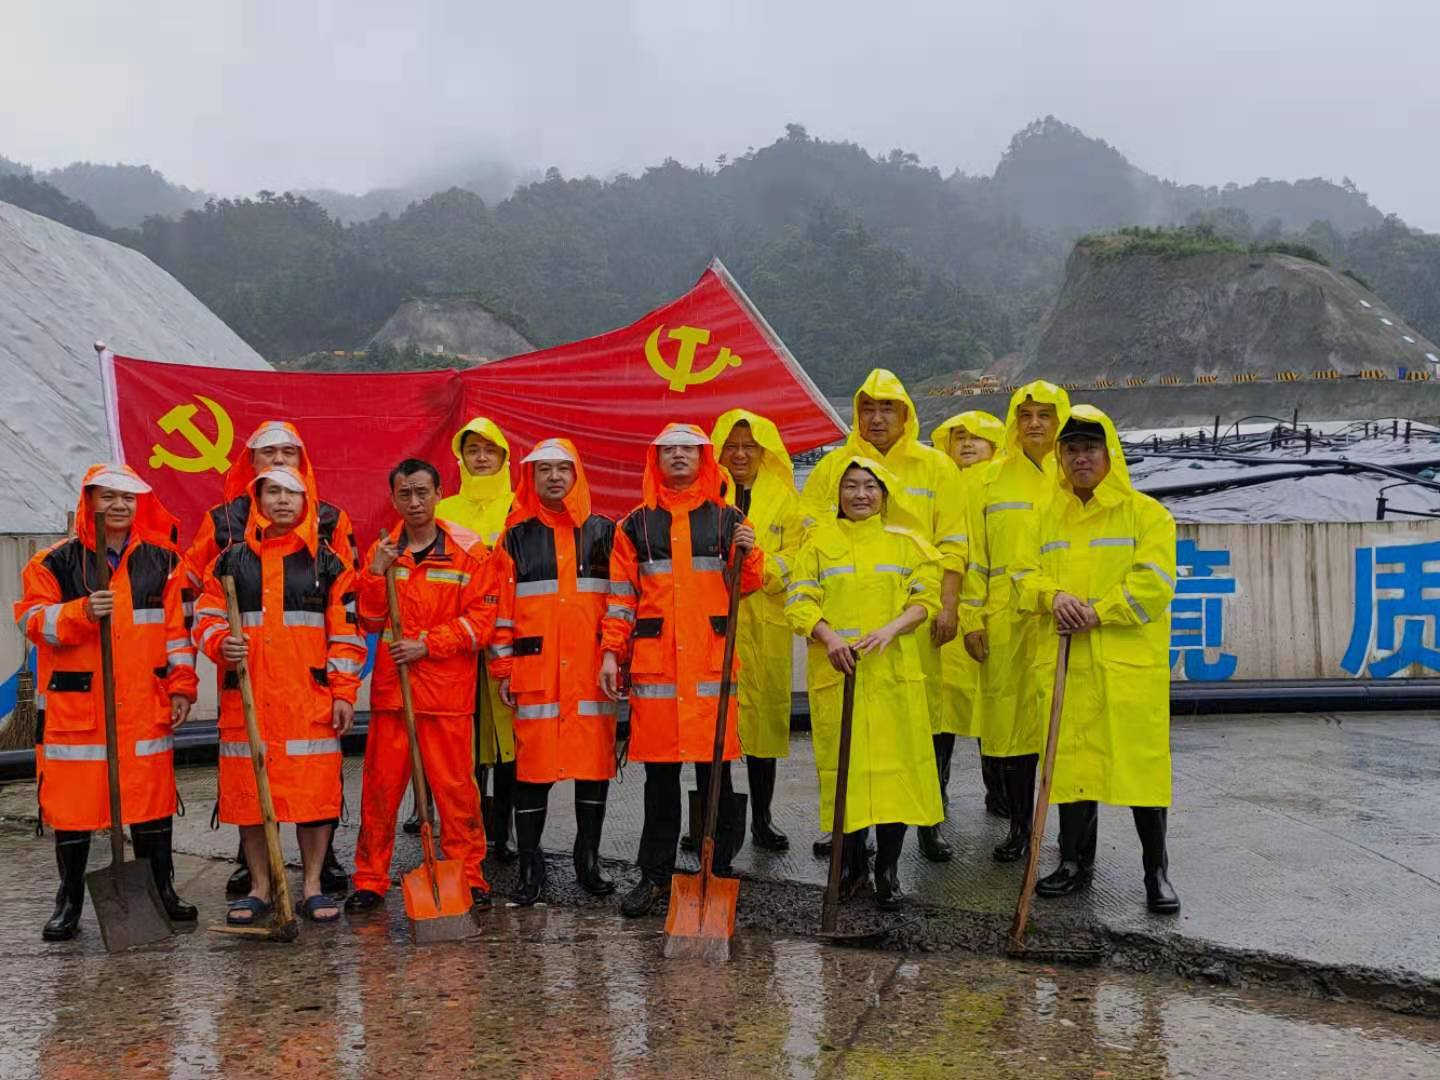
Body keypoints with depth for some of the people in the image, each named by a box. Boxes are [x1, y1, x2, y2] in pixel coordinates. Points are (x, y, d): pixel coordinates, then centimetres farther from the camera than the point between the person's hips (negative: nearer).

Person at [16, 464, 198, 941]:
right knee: (71, 802, 4)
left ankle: (162, 890, 22)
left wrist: (181, 686, 2)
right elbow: (33, 620, -3)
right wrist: (80, 612, -21)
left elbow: (177, 629, 8)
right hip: (74, 705, -1)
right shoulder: (55, 562, 2)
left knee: (152, 797, 8)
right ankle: (69, 901, 19)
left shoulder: (163, 561, 7)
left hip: (146, 706, 1)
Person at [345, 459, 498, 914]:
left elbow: (480, 620, -4)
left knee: (455, 787, 2)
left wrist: (426, 644, -12)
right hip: (390, 688, 3)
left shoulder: (468, 552, 0)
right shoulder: (381, 551, 8)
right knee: (380, 787, 6)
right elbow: (371, 622, 4)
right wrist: (375, 574, -10)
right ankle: (370, 880, 17)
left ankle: (468, 877, 14)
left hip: (448, 691, -2)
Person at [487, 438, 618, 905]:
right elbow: (503, 608, 7)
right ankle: (529, 866, 11)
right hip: (535, 671, -1)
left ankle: (589, 859, 19)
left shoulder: (602, 531, 8)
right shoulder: (516, 537, 7)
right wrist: (503, 667, 3)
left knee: (595, 761, 5)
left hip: (592, 670, 1)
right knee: (533, 764, 0)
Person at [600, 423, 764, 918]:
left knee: (715, 769, 3)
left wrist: (748, 552, -11)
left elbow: (746, 585, 9)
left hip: (712, 660, 0)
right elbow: (621, 595, 9)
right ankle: (655, 875, 15)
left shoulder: (728, 519, 9)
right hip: (654, 663, 1)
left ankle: (719, 871, 15)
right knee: (659, 771, 6)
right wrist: (611, 653, 2)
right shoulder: (636, 524, 9)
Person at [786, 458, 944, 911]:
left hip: (893, 670, 0)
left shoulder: (905, 542, 11)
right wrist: (829, 636, -17)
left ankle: (888, 869, 10)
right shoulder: (819, 541, 9)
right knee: (843, 762, 1)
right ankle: (853, 863, 15)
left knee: (894, 759, -2)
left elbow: (926, 597, 3)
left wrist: (889, 630, -14)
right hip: (835, 669, 0)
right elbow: (800, 600, 1)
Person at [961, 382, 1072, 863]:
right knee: (1010, 719, 5)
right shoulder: (993, 477, 9)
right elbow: (975, 553, 8)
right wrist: (972, 619, 3)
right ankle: (1019, 827, 19)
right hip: (1005, 620, 1)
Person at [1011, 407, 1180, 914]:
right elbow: (1025, 573, 10)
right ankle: (1075, 862, 21)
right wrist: (1054, 596, -11)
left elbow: (1152, 582, -8)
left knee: (1140, 758, -3)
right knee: (1070, 755, 8)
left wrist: (1096, 612, -15)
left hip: (1130, 662, -4)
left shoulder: (1146, 513, 2)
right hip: (1064, 661, 4)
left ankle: (1157, 871, 9)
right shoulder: (1049, 517, 15)